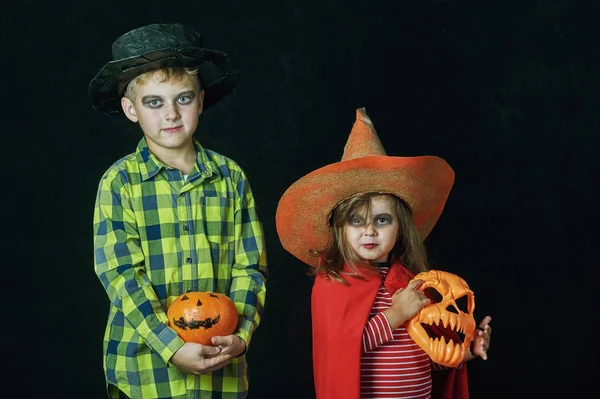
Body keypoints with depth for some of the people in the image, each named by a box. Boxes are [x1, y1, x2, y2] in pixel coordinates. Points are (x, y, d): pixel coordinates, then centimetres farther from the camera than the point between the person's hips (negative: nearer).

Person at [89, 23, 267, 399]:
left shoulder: (231, 176, 2)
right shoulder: (120, 181, -4)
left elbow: (250, 265, 1)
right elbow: (120, 274, -11)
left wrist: (240, 335, -13)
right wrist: (172, 346, -19)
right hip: (145, 366, -2)